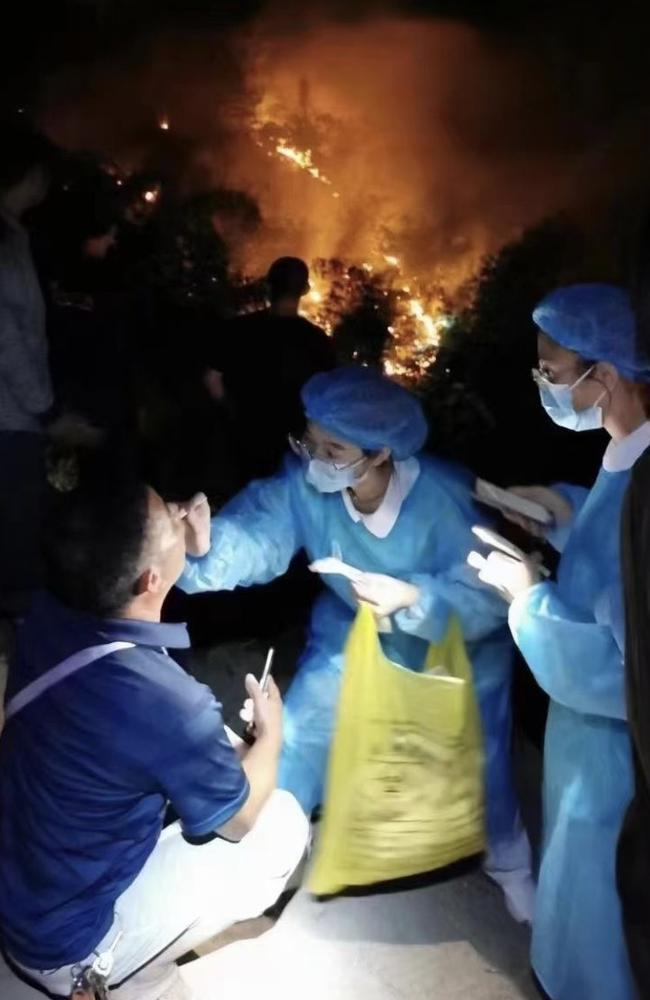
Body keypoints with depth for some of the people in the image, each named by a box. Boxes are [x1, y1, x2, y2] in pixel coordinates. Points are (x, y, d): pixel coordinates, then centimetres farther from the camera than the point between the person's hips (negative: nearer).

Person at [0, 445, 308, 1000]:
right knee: (283, 823, 1)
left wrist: (191, 544, -2)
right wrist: (271, 731, 5)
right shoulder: (169, 705, -35)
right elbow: (239, 819, -13)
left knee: (217, 752, 13)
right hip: (67, 943, -6)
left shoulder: (49, 615, -15)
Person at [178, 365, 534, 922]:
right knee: (297, 738, 3)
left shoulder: (446, 498, -35)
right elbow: (257, 535, -36)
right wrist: (207, 545, -56)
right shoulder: (303, 482, -26)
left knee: (479, 757, 8)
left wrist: (413, 596, -44)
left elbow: (491, 593, -31)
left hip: (455, 641, -2)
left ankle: (509, 861, 41)